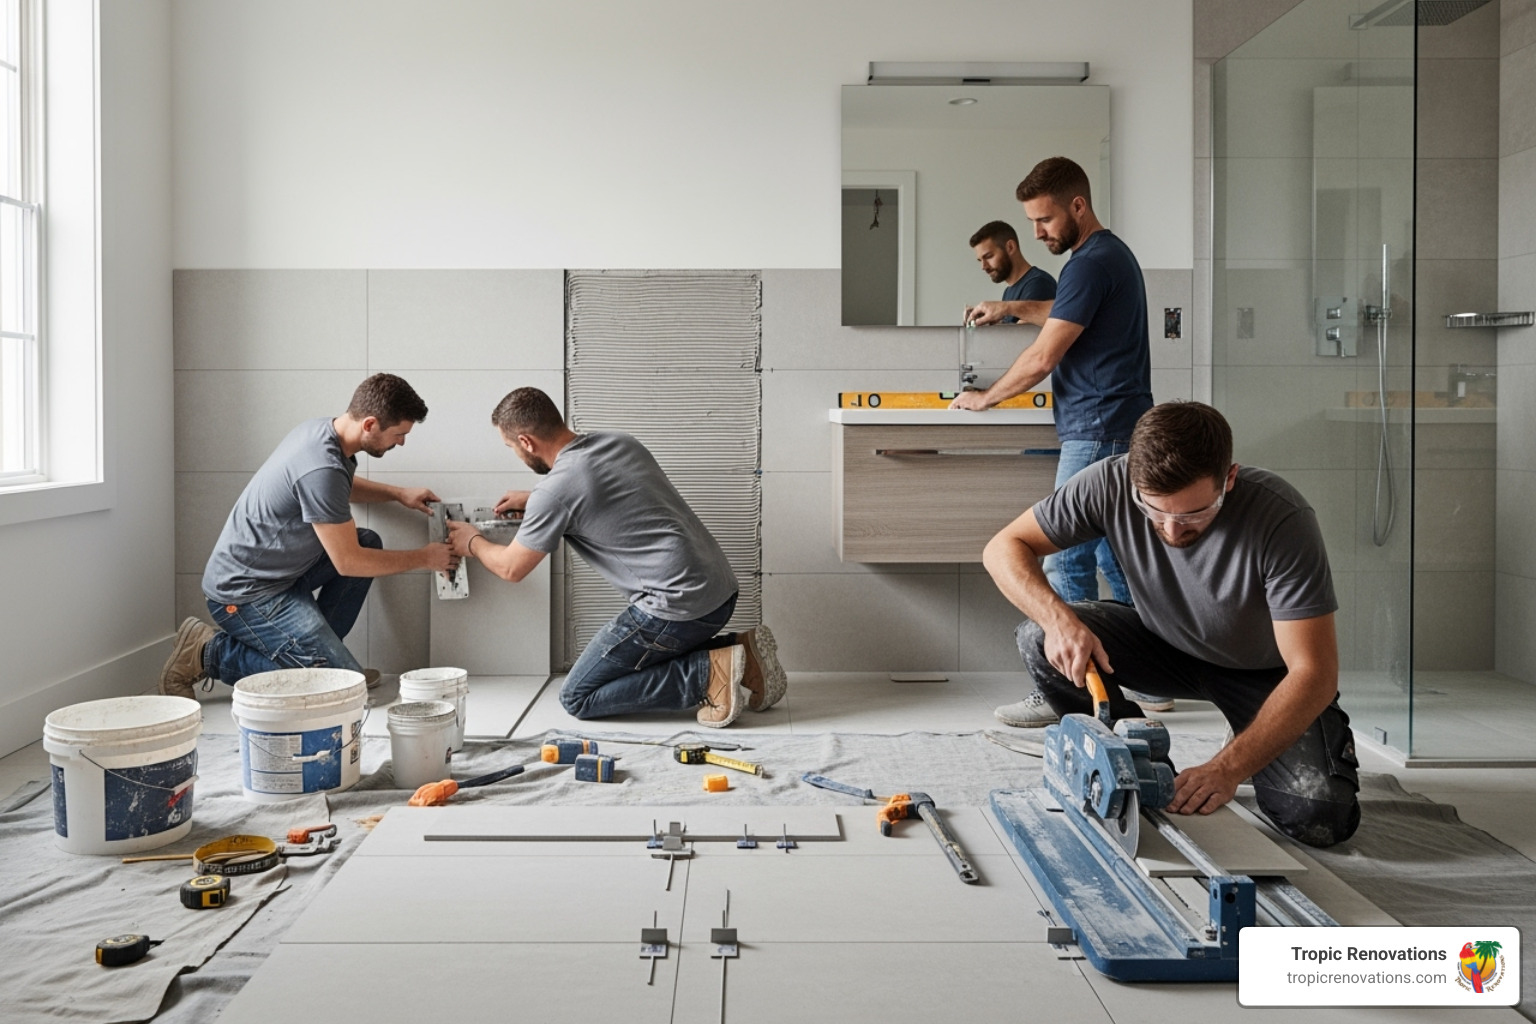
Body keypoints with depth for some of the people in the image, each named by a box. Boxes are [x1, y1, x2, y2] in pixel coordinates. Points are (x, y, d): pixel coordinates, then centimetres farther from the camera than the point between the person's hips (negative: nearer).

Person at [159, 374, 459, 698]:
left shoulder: (320, 429, 1)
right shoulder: (321, 470, -29)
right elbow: (348, 562, -20)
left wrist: (398, 493, 15)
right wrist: (424, 558, -9)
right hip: (244, 593, -10)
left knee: (368, 542, 10)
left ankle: (314, 647, 11)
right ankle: (210, 652, -3)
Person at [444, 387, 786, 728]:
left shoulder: (554, 490, -12)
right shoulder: (618, 441, 11)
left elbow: (511, 568, 4)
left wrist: (472, 543, 24)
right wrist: (531, 500, 37)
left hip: (678, 605, -9)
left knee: (577, 697, 3)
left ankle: (710, 673, -8)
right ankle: (740, 652, 9)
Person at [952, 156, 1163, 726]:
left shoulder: (1091, 264, -14)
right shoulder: (1114, 253, 19)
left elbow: (1043, 358, -15)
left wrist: (984, 399, -3)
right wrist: (1012, 309, 28)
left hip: (1097, 434, -11)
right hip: (1120, 429, 11)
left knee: (1067, 562, -6)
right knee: (1114, 557, 14)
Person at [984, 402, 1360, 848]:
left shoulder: (1281, 519, -33)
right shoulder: (1110, 484, -27)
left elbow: (1313, 673, -33)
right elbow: (1004, 548, -19)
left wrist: (1228, 768, -43)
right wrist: (1059, 620, -38)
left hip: (1267, 672, -2)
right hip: (1167, 645, 3)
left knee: (1319, 820, -23)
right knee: (1041, 640, -23)